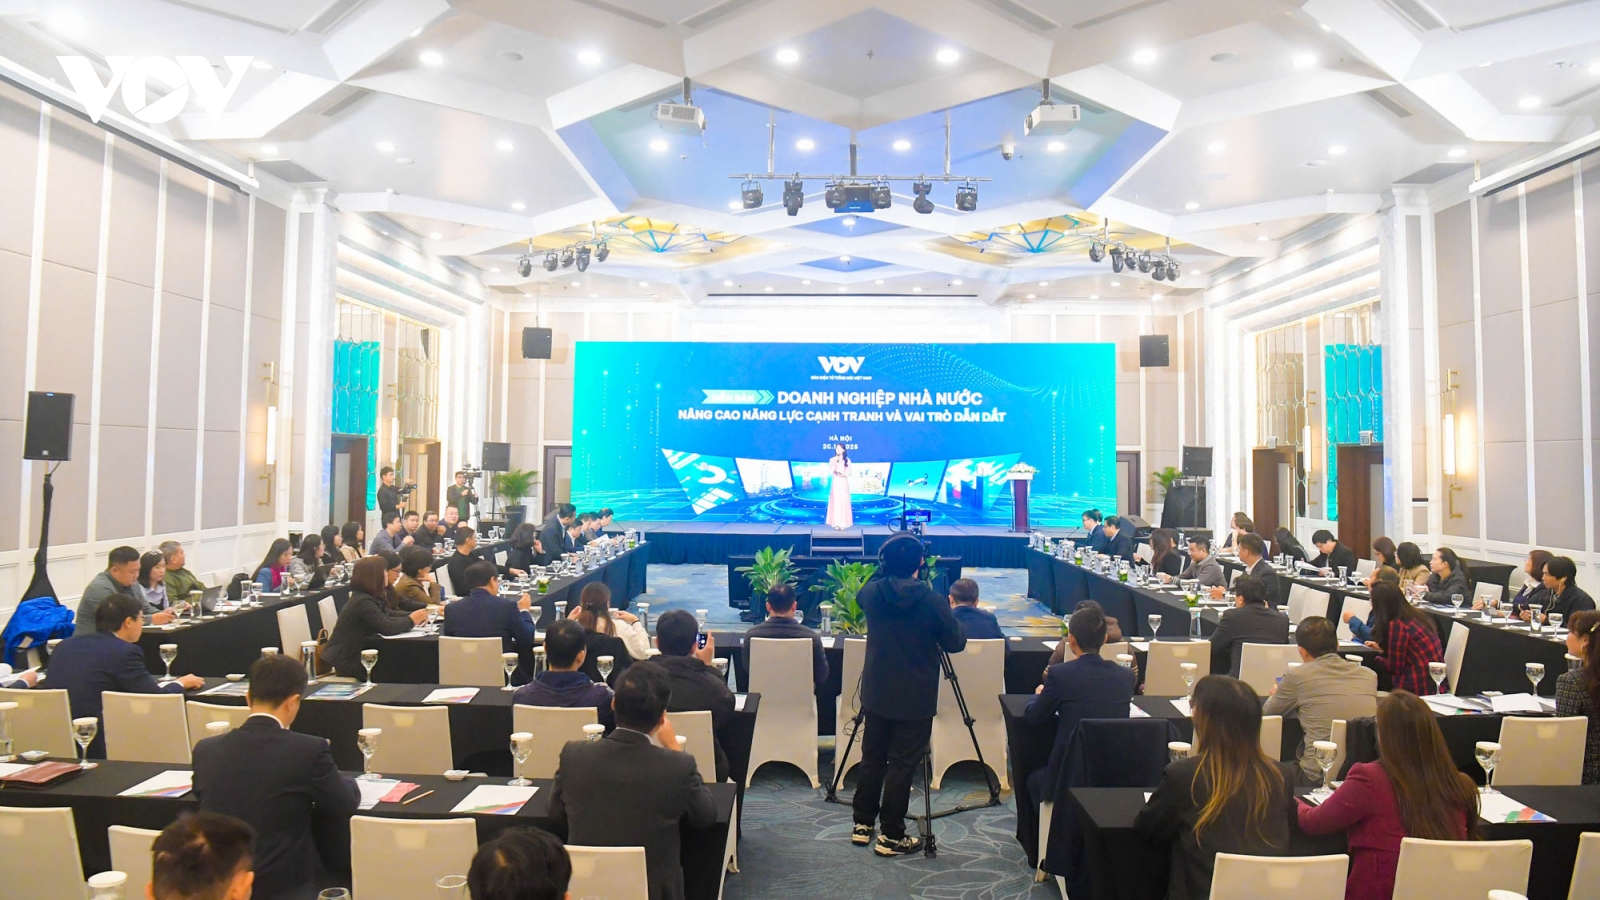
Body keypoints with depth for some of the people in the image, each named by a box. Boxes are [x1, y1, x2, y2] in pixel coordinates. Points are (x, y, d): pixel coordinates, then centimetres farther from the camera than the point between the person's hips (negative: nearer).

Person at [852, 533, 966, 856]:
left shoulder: (871, 593, -7)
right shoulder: (932, 601, -17)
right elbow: (956, 643, -7)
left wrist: (885, 569, 17)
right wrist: (947, 612, 8)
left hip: (876, 694, 4)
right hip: (915, 699, -4)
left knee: (872, 757, 16)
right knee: (902, 764, 4)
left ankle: (862, 824, 28)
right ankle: (891, 836, 12)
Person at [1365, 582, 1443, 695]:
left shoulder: (1397, 625, -20)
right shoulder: (1418, 615, 7)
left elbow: (1395, 667, -12)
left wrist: (1374, 658, 5)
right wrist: (1382, 649, 29)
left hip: (1420, 689, -8)